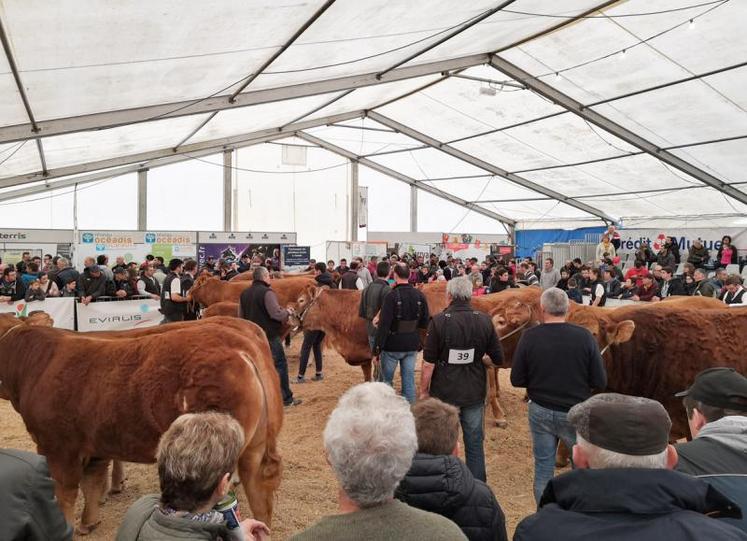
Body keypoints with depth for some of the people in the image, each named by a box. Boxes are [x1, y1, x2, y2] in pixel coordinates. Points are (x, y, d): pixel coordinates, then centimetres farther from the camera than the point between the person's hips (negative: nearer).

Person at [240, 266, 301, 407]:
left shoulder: (244, 294, 8)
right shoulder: (267, 292, -16)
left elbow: (241, 316, 14)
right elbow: (276, 313, -22)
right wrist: (287, 312, -4)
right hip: (270, 336, -7)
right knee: (280, 365, 4)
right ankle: (286, 398, 9)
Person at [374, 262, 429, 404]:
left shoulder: (392, 296, -16)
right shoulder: (420, 295, -2)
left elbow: (383, 325, -17)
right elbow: (425, 323, 4)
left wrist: (377, 349, -12)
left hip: (393, 346, -4)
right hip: (412, 346, 4)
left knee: (386, 379, 12)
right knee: (409, 379, 11)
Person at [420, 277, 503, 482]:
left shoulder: (439, 321, -16)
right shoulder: (484, 320, -7)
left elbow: (428, 363, -14)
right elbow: (498, 359, -1)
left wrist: (423, 390, -2)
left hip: (444, 393, -2)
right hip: (475, 393, 2)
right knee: (474, 443, 16)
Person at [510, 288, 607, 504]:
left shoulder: (529, 337, -11)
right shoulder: (584, 337, -12)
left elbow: (517, 380, -6)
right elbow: (600, 382, -9)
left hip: (540, 411, 1)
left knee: (543, 468, 14)